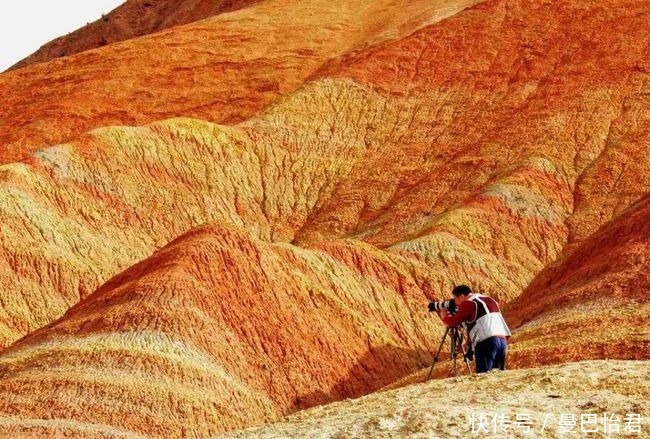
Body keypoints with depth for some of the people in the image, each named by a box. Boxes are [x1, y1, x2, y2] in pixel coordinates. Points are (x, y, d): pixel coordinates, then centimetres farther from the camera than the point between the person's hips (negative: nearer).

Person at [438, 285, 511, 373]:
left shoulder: (468, 304, 1)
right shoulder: (489, 299, 23)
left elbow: (453, 322, 3)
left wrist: (444, 316, 22)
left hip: (486, 342, -7)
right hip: (503, 340, 7)